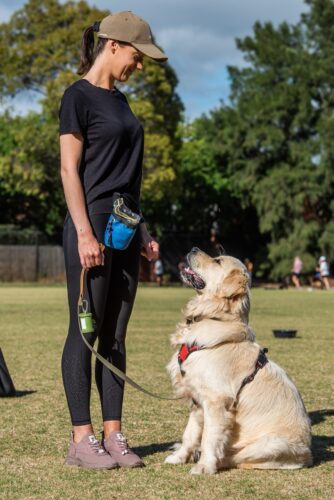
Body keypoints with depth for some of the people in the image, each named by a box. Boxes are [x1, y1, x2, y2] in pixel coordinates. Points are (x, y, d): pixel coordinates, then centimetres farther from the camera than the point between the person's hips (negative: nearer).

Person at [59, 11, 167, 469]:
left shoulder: (119, 101, 18)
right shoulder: (79, 96, -5)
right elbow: (69, 169, -12)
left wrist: (143, 231, 17)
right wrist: (84, 232, -18)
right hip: (93, 226, -8)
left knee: (115, 335, 7)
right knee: (85, 332, -3)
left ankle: (114, 435, 11)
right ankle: (81, 439, 2)